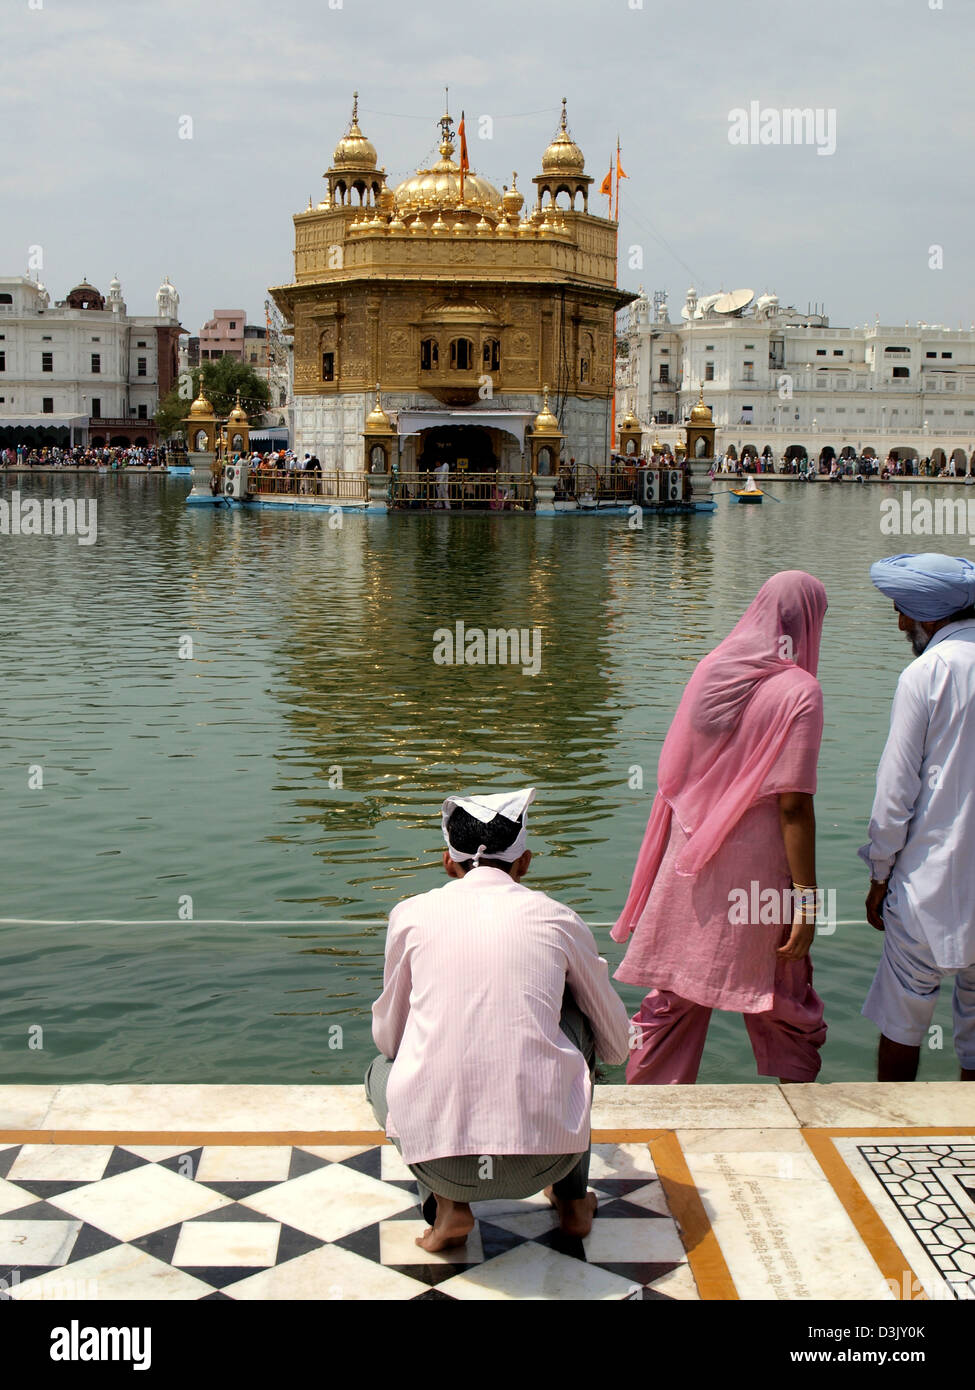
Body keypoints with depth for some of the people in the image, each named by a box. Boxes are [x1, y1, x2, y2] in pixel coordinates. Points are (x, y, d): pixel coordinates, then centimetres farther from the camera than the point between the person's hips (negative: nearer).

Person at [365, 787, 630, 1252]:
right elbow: (616, 1043, 23)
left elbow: (387, 1037, 21)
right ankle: (573, 1199, 30)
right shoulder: (557, 918, 9)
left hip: (438, 1159, 0)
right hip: (547, 1155, 0)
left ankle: (446, 1205, 11)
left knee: (382, 1069, 33)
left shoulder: (412, 913, 8)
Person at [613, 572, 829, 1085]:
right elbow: (793, 805, -16)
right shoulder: (798, 690, -13)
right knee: (784, 1001, 13)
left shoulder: (710, 669, 3)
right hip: (755, 872, -5)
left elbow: (672, 777, 7)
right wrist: (805, 897, -12)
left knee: (675, 995, 12)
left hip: (690, 866, 5)